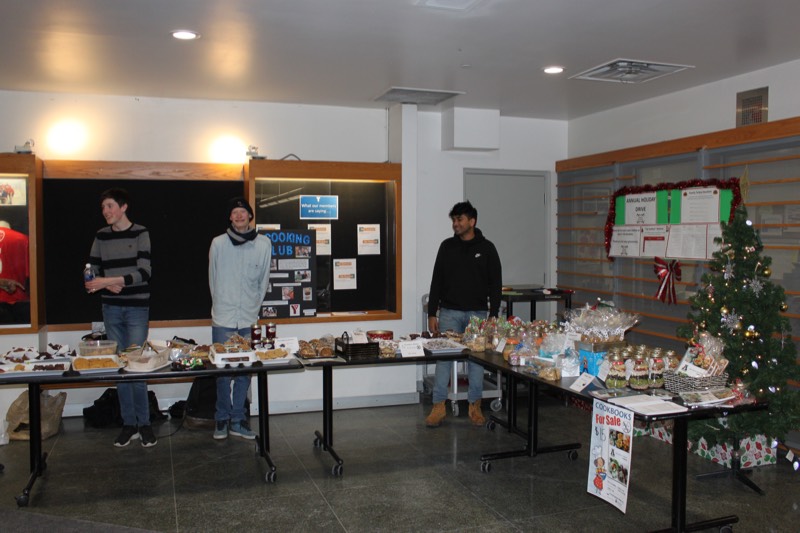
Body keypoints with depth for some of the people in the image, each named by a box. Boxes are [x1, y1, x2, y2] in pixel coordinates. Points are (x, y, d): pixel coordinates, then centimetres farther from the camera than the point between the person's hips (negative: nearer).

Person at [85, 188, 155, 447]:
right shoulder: (101, 236, 9)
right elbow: (91, 271, 11)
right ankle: (129, 423, 14)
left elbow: (144, 273, -12)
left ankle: (144, 423, 9)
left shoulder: (140, 233, -4)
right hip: (111, 308, 4)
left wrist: (108, 280, -19)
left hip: (136, 308, -4)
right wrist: (107, 285, -10)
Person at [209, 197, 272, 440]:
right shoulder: (218, 243, -2)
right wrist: (221, 306, 9)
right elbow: (212, 279, 7)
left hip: (250, 320, 1)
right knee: (223, 371, 3)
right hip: (223, 319, -1)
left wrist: (254, 308, 8)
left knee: (245, 372, 6)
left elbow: (263, 281, 8)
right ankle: (222, 419, 17)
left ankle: (237, 420, 17)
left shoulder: (263, 243, 1)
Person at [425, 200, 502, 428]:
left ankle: (475, 406, 17)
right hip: (449, 312, 1)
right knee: (443, 357, -2)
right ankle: (439, 407, 5)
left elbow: (495, 284, 0)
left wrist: (493, 315, -7)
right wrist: (432, 313, 0)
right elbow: (437, 282, 5)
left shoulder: (486, 248, 0)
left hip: (477, 313, -1)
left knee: (477, 358, 5)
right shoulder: (447, 246, 4)